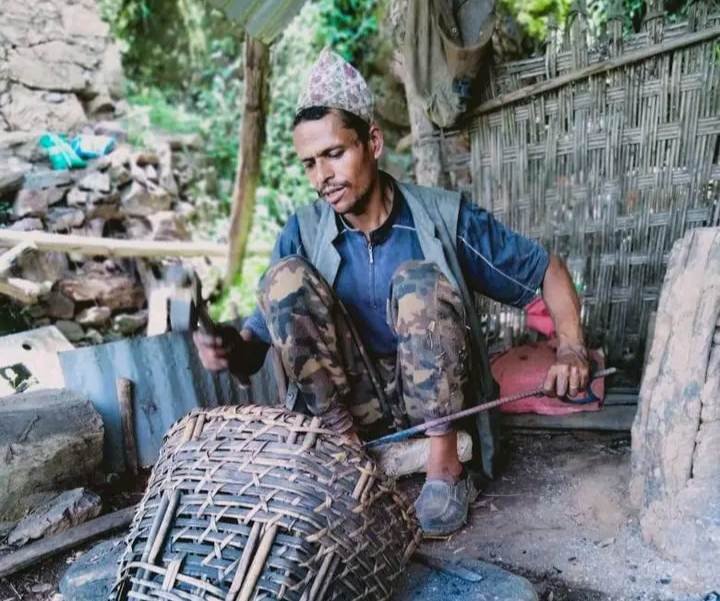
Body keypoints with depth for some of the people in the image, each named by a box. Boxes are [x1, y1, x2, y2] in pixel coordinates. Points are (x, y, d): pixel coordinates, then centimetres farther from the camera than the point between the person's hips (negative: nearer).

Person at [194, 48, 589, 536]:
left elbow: (548, 271, -1)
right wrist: (233, 348, -24)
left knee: (418, 280, -29)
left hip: (437, 402, -1)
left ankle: (445, 466, -18)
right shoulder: (303, 233, -2)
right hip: (345, 403, 2)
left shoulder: (446, 217, -8)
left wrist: (572, 350, -17)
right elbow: (266, 328, -1)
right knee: (286, 276, -19)